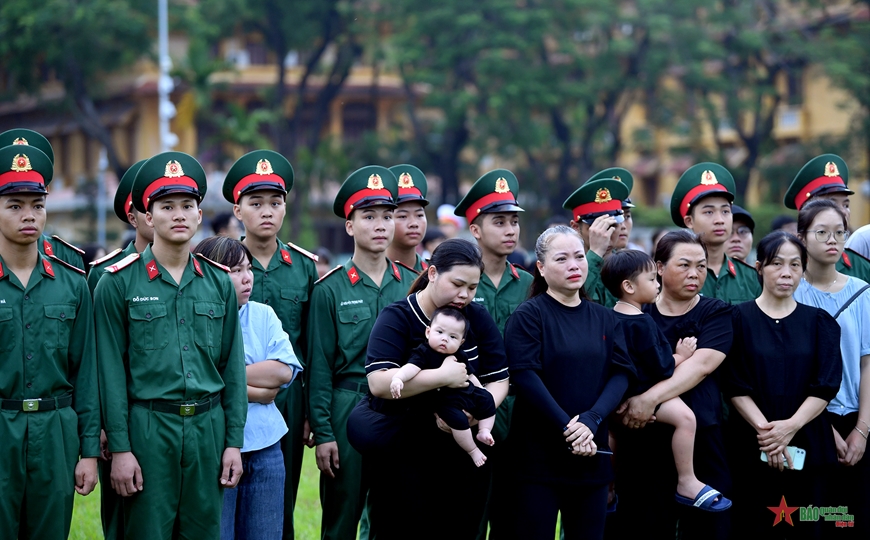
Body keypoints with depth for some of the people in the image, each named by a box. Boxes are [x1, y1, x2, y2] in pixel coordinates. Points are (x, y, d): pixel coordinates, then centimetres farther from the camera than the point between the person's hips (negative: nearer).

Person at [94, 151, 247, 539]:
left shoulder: (219, 282, 8)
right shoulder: (118, 282, -2)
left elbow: (233, 365, 9)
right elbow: (111, 370, -4)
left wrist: (234, 441, 4)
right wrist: (119, 448, -8)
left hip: (209, 425, 3)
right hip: (147, 427, -3)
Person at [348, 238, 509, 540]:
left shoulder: (479, 319, 6)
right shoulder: (396, 318, -9)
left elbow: (499, 380, 5)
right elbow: (379, 382, -23)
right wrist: (444, 377, -26)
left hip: (463, 457, 4)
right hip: (400, 457, -4)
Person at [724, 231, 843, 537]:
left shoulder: (820, 322, 8)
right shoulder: (739, 318, 3)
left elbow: (826, 385, -3)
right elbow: (735, 385, -5)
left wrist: (791, 426, -17)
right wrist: (763, 428, -18)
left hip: (808, 446, 2)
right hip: (752, 446, -1)